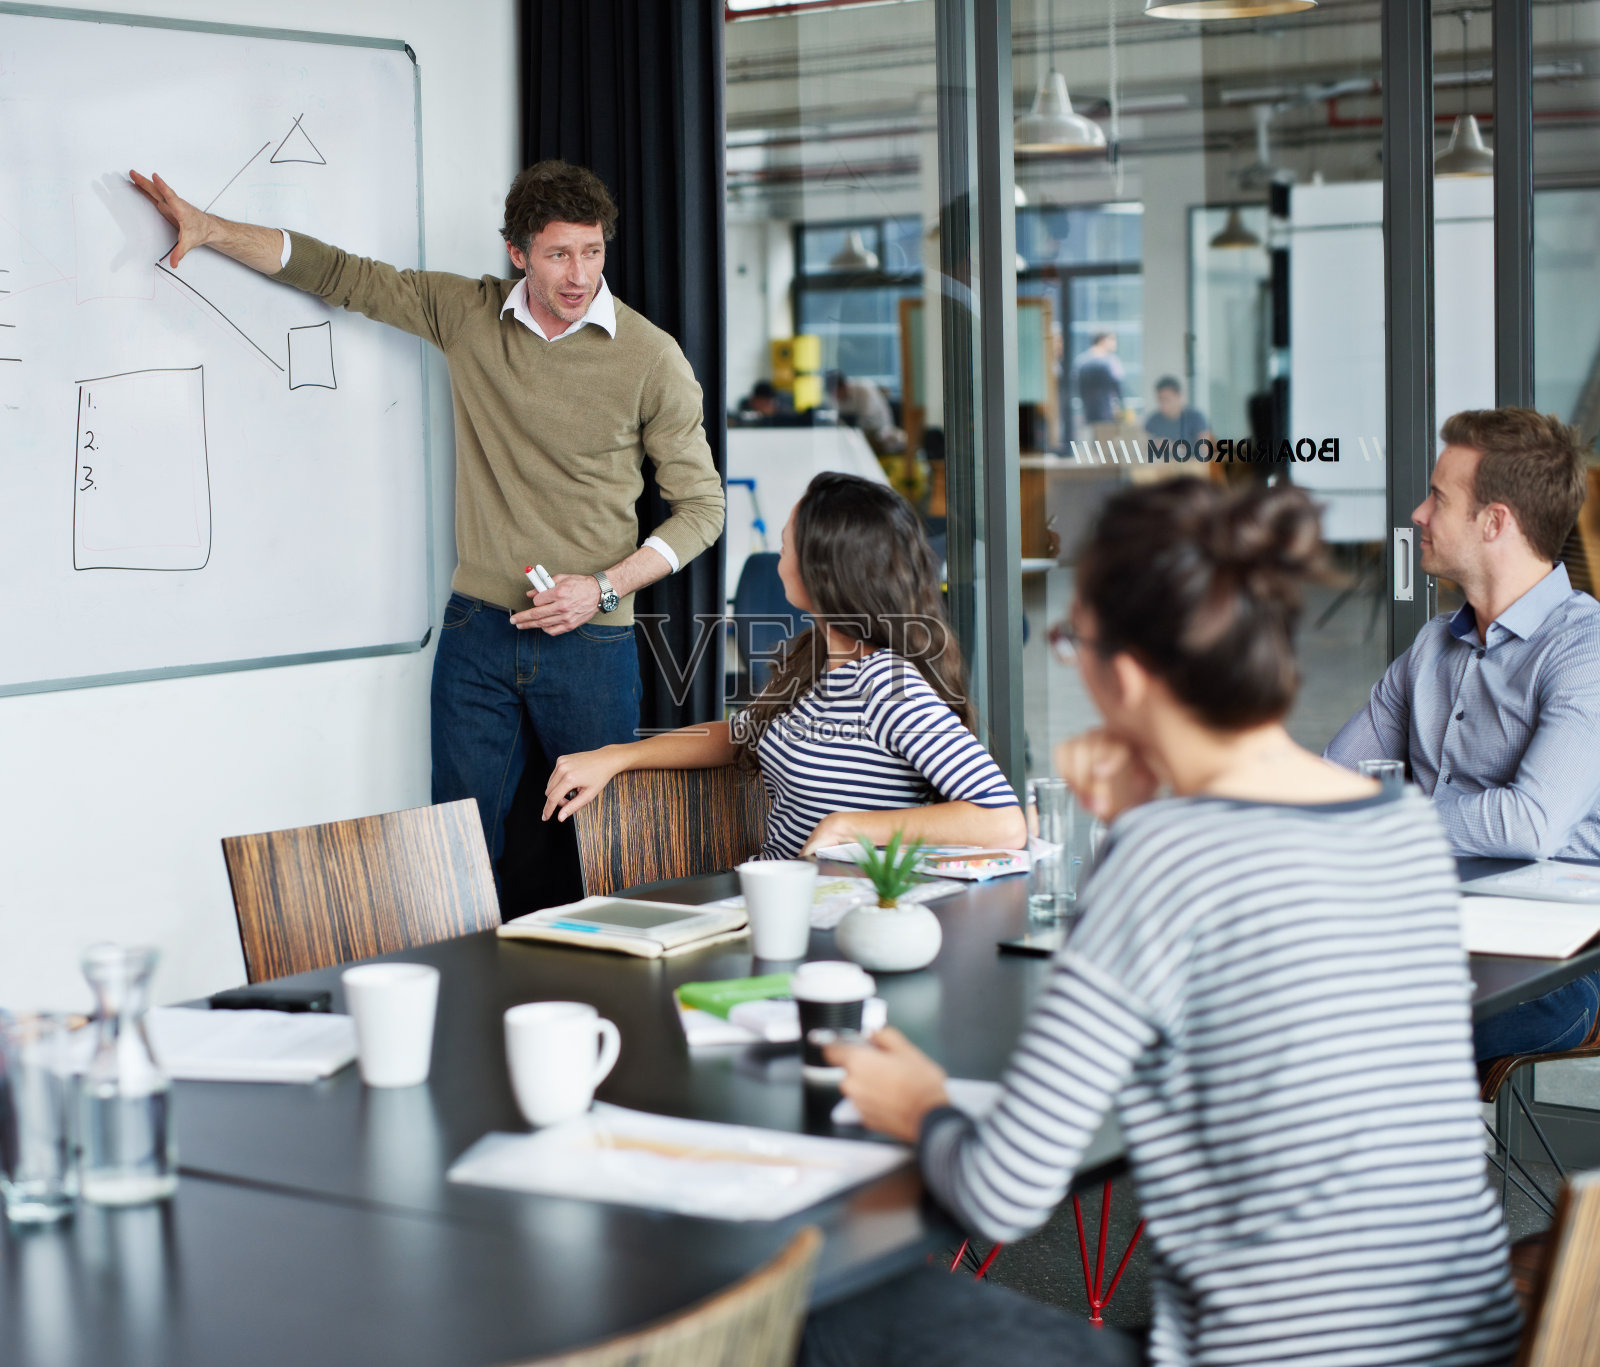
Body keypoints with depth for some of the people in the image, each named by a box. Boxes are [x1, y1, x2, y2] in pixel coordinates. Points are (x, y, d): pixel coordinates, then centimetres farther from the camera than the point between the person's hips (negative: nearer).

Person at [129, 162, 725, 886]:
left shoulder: (651, 357, -4)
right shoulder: (467, 313, 5)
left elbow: (702, 506, 1)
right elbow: (340, 275, 14)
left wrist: (603, 588, -10)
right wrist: (208, 228, 9)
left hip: (591, 642, -2)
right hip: (478, 631, 3)